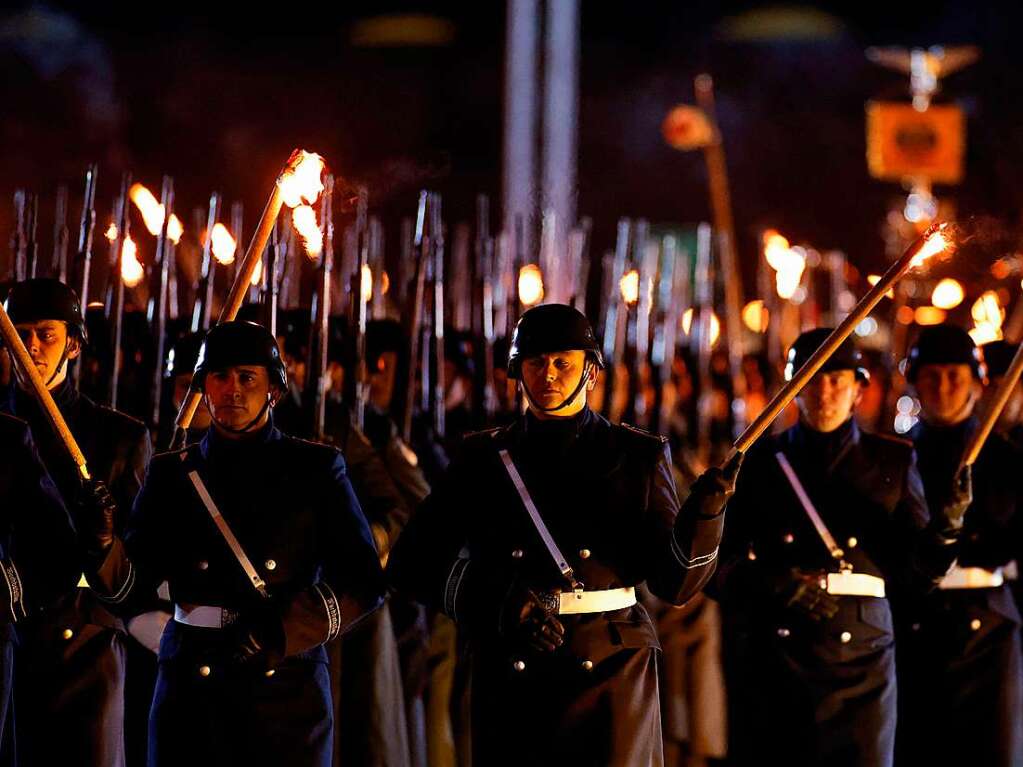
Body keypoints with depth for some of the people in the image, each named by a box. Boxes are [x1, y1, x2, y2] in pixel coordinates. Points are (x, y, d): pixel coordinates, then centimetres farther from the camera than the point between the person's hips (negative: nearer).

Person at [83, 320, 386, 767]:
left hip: (287, 695, -1)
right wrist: (103, 545, -18)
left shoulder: (315, 470, 4)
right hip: (191, 692, 1)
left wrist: (286, 630, -16)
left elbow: (363, 583, -2)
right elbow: (132, 586, 3)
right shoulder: (173, 474, 9)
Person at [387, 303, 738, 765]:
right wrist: (493, 602, -13)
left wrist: (704, 514, -16)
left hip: (611, 675, -1)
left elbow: (674, 582, 3)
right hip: (510, 681, 1)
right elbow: (411, 563, 4)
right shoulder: (486, 458, 8)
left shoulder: (637, 456, 7)